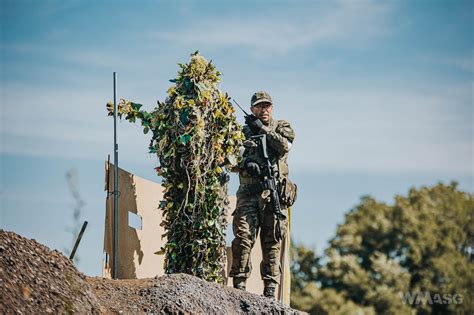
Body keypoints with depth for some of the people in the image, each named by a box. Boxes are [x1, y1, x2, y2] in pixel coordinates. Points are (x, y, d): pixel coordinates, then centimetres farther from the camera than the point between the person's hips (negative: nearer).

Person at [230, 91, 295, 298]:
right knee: (243, 237, -12)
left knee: (272, 242, -1)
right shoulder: (243, 130, 18)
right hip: (248, 192, 1)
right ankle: (239, 284, -9)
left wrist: (262, 129, -8)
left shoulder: (282, 127, 14)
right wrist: (245, 163, -8)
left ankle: (270, 289, 1)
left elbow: (284, 145, -7)